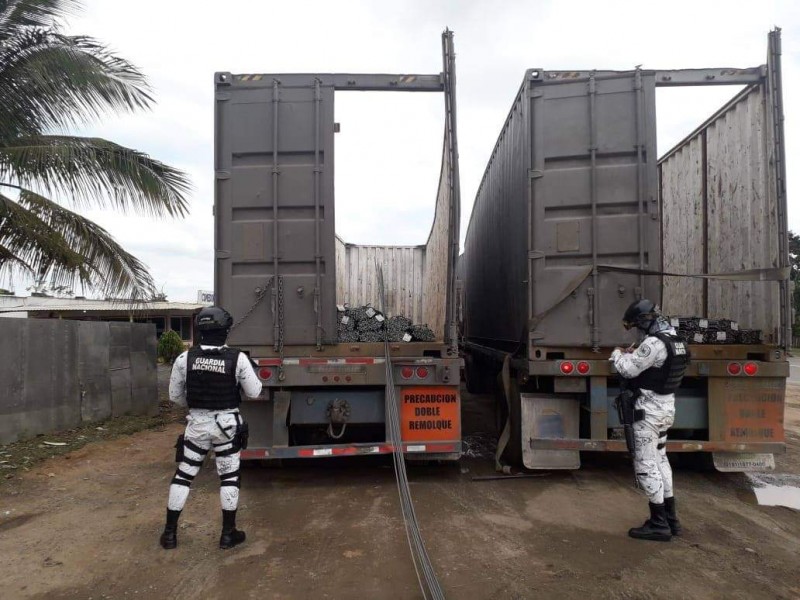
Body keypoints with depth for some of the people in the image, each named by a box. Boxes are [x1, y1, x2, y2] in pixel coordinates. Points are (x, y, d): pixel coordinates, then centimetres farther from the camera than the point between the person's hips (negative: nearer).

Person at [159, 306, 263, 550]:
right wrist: (249, 372, 12)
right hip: (227, 424, -2)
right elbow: (254, 392, -5)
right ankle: (228, 533, 17)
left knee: (183, 475, 15)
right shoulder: (238, 358, -14)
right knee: (229, 477, 10)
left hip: (197, 423, 2)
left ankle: (170, 532, 22)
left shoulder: (184, 358, -8)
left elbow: (175, 395, 3)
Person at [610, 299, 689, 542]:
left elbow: (628, 370, -17)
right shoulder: (673, 339, 8)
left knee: (646, 465, -2)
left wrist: (617, 354, 0)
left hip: (649, 408, -10)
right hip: (665, 406, 10)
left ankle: (659, 524, 4)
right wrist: (632, 355, 10)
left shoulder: (653, 343, -23)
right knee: (660, 459, 19)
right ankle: (670, 518, 27)